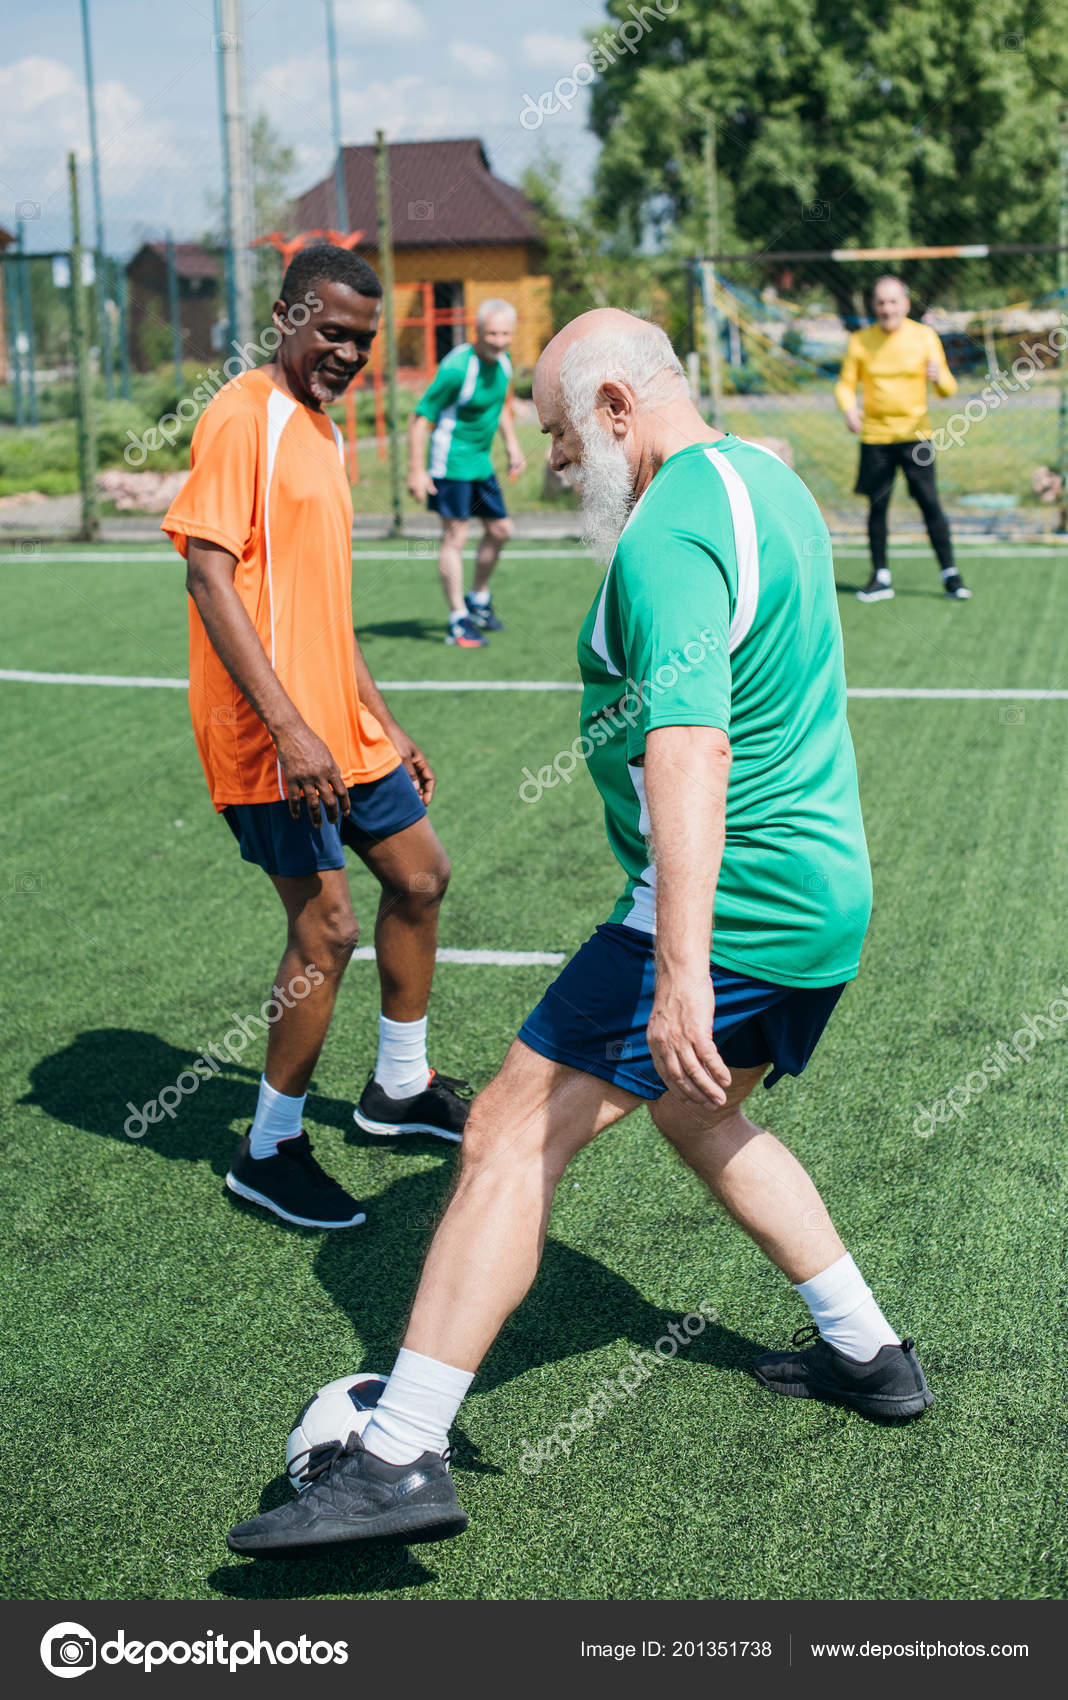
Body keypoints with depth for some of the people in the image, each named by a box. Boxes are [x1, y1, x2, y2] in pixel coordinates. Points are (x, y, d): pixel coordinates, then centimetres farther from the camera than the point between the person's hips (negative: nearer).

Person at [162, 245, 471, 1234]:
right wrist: (288, 727, -26)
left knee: (419, 877, 17)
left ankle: (399, 1085, 35)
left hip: (342, 729, 10)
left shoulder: (325, 434, 16)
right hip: (273, 738, -10)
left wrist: (381, 723, 23)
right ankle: (270, 1150, 9)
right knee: (326, 927, -7)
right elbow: (210, 575, -20)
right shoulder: (243, 416, -12)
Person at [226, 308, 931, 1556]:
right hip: (827, 893, 10)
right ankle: (868, 1355, 37)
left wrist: (683, 971, -37)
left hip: (729, 908, -10)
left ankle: (400, 1459, -9)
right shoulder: (767, 481, 13)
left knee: (515, 1129, -9)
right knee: (698, 1118, 28)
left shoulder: (667, 538, -19)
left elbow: (689, 752, -31)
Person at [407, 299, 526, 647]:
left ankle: (478, 600, 33)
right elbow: (420, 418, -18)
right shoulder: (457, 367, -21)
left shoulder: (503, 362, 3)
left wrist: (512, 445, 19)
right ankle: (458, 621, -3)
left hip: (481, 461, 8)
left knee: (500, 530, 13)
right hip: (452, 462, -8)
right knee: (455, 537, -8)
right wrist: (416, 471, -21)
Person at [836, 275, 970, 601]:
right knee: (877, 506, 1)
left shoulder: (924, 336, 0)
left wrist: (938, 378, -25)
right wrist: (848, 408, -14)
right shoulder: (860, 341, 3)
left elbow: (949, 389, -1)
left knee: (930, 503, -6)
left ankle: (950, 575, 2)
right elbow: (845, 384, 8)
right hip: (874, 436, 1)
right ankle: (881, 577, 12)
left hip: (915, 434, -1)